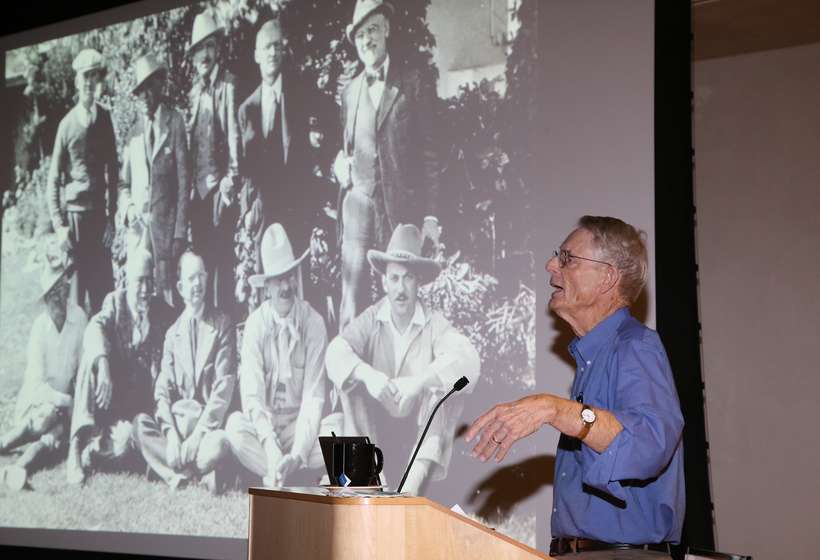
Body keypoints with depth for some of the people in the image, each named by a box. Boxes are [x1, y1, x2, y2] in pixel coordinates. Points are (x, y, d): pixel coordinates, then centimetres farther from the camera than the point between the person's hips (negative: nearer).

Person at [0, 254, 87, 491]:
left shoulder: (80, 317, -8)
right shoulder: (39, 327, -15)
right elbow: (37, 383, -16)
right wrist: (66, 401, -26)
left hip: (66, 403, 2)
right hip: (37, 401, -2)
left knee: (55, 437, -27)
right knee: (49, 416, -34)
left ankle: (20, 467, -46)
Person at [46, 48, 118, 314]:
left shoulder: (105, 119, 4)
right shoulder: (67, 124, -4)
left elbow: (112, 172, 8)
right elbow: (54, 179, -2)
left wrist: (111, 218, 3)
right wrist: (59, 225, -10)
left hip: (100, 213, 3)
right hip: (74, 213, -3)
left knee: (104, 286, 3)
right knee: (76, 286, 0)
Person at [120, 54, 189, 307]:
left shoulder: (174, 122, 1)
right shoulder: (135, 130, 12)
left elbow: (183, 179, -2)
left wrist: (180, 231, -8)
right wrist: (128, 206, -4)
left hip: (165, 224, -3)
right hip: (137, 224, 4)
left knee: (166, 290, -5)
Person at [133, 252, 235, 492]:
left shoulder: (223, 326, 1)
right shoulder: (173, 333, 13)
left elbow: (224, 387, -6)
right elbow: (163, 389, 5)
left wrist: (198, 433, -17)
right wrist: (171, 434, -14)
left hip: (211, 419, -4)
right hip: (177, 419, 4)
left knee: (219, 445, -35)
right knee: (140, 424, -23)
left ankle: (178, 472, -11)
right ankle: (200, 471, -22)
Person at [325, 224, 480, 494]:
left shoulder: (434, 323, -8)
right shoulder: (372, 319, -5)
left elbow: (469, 360, -26)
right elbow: (335, 353, -20)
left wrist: (419, 382, -38)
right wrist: (367, 375, -40)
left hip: (421, 428, -1)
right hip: (374, 427, 1)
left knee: (450, 379, -24)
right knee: (349, 375, -19)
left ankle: (415, 478, -35)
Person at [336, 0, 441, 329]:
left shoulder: (415, 84, 3)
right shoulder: (350, 92, 16)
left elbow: (429, 152, 1)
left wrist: (431, 216, -5)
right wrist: (340, 165, 5)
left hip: (403, 207, -3)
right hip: (358, 203, 3)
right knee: (352, 305, -3)